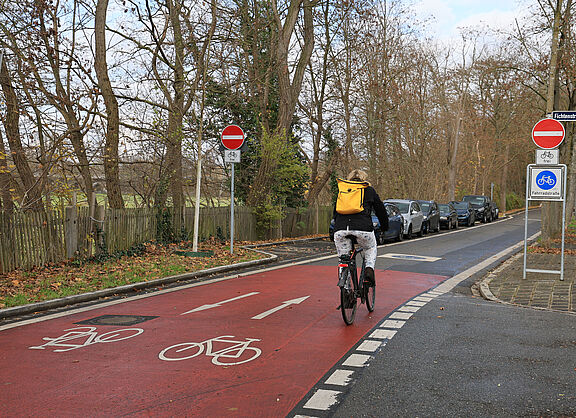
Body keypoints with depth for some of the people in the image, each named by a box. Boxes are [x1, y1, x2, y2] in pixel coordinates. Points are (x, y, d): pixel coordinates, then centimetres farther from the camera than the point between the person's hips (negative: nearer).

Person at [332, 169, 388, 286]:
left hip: (340, 230, 1)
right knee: (371, 249, 29)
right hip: (363, 228, -1)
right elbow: (380, 210, 27)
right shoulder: (369, 190, 20)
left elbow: (335, 212, 32)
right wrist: (384, 227, 42)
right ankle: (369, 268, 6)